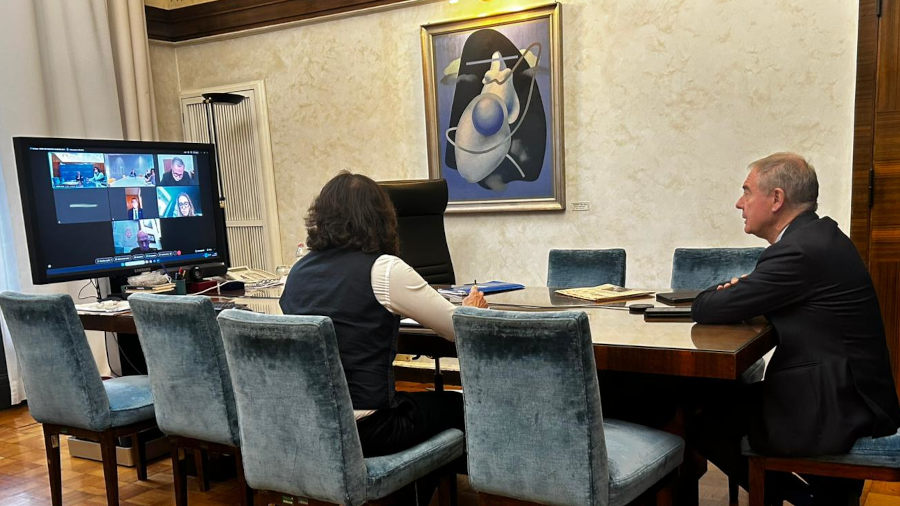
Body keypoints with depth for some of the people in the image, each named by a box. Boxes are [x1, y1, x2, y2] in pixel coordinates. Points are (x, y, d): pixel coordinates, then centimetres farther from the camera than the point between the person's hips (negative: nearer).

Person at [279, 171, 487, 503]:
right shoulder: (383, 269, -15)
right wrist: (472, 308, 13)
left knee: (418, 400, 30)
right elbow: (459, 329, -8)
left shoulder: (298, 271, 3)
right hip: (363, 431, -6)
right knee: (457, 407, 19)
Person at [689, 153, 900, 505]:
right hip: (849, 394, 9)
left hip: (835, 411, -9)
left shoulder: (800, 250, -23)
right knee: (718, 399, 16)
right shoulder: (819, 234, 8)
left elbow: (708, 309, -21)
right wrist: (740, 290, -2)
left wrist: (723, 292, 1)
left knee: (702, 420, -2)